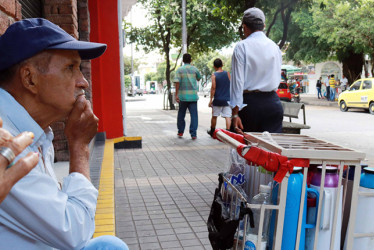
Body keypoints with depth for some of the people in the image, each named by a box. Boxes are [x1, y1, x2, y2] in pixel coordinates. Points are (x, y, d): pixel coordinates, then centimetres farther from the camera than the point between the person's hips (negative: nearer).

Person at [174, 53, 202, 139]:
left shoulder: (179, 70, -1)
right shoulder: (195, 69, 4)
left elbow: (177, 82, -10)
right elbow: (199, 78, 20)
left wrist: (176, 94, -9)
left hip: (183, 96, 0)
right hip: (193, 95, 0)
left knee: (181, 114, 14)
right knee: (194, 115, 1)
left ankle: (180, 132, 22)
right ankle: (193, 134, -3)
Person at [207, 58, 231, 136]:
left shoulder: (214, 75, -4)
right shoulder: (227, 74, 3)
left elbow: (213, 88, -9)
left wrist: (211, 99, -5)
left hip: (217, 99, -1)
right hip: (227, 99, 1)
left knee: (214, 116, 13)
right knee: (228, 116, -1)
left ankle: (212, 131, 27)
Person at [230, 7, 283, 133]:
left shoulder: (242, 46, -5)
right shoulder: (275, 46, 8)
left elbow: (238, 81, -9)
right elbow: (277, 78, 14)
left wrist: (235, 114, -9)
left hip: (249, 102, -3)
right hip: (273, 103, 4)